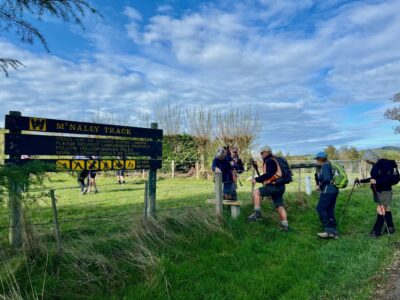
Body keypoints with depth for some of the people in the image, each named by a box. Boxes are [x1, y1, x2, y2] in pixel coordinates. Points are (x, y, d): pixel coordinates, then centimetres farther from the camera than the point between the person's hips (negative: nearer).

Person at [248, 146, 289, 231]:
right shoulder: (272, 161, 21)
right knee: (279, 206, 9)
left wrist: (256, 179, -19)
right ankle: (285, 225, 11)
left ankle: (257, 213, -7)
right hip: (278, 186, 10)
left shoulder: (270, 161, -11)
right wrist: (259, 180, 22)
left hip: (274, 186, -10)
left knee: (256, 192, -7)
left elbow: (269, 175, -22)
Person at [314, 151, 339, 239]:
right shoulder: (328, 165, 17)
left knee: (320, 208, -4)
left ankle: (328, 230, -4)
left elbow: (326, 179, -23)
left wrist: (320, 186, -11)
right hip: (333, 190, 10)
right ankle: (334, 232, 15)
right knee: (330, 210, 12)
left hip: (328, 191, -10)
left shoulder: (324, 166, -11)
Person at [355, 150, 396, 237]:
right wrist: (361, 181, 15)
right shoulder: (375, 165, 9)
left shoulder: (384, 163, -16)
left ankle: (376, 231, 2)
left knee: (381, 212, -3)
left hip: (384, 191, -8)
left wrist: (376, 181, -29)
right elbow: (373, 178, 19)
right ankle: (390, 229, 23)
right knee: (386, 210, 14)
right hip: (377, 191, 8)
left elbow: (389, 178, -21)